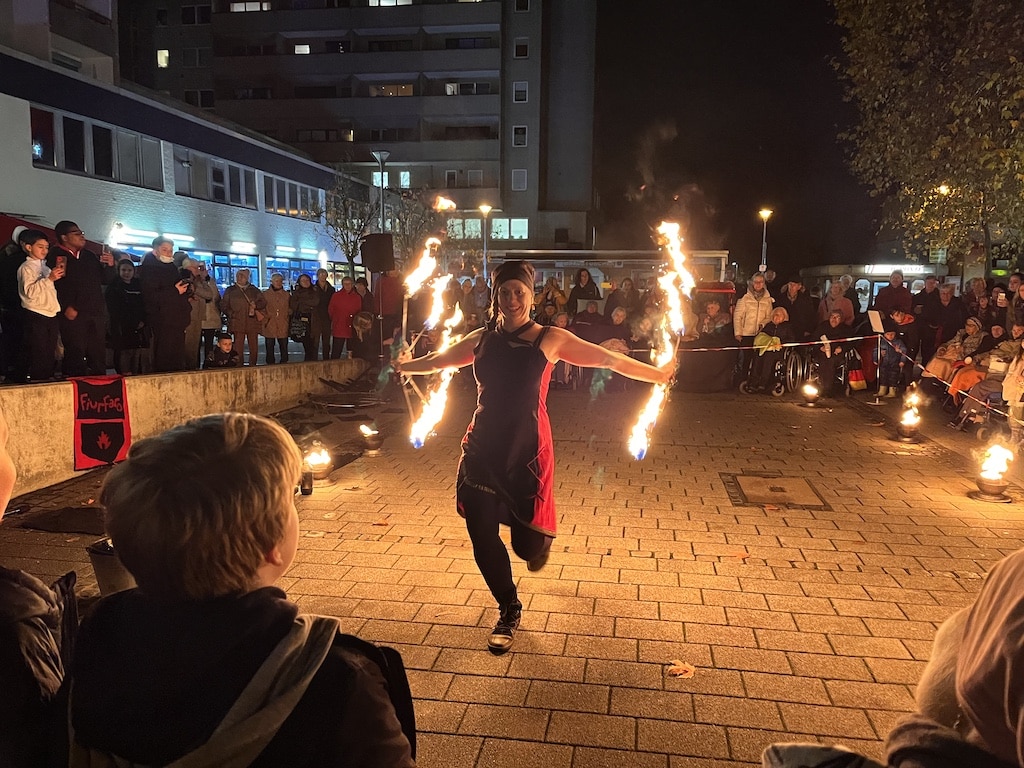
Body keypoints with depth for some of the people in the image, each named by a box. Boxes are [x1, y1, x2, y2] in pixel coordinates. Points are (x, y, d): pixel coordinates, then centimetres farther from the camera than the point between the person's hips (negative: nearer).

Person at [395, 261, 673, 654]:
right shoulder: (481, 339, 7)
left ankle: (538, 537, 41)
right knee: (482, 537, 2)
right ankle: (509, 610, 28)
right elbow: (437, 360, 25)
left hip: (527, 451, -3)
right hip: (483, 449, 3)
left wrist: (657, 375, -3)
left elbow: (608, 359, -3)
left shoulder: (549, 339, -3)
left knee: (528, 546, -1)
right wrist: (406, 365, 38)